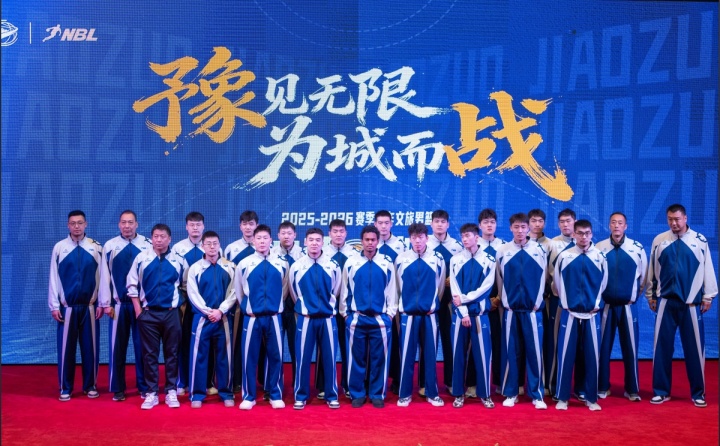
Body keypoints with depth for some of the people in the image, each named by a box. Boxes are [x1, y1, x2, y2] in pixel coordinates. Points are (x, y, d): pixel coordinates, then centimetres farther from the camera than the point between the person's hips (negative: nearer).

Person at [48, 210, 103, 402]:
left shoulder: (96, 248, 0)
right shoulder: (59, 247, -1)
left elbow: (102, 276, 0)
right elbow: (54, 278, 0)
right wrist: (54, 306, -2)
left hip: (89, 306, 0)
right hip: (67, 307, 0)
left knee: (90, 347, 8)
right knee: (66, 348, 5)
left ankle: (90, 386, 21)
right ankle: (65, 388, 18)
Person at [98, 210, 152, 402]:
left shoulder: (148, 245, -2)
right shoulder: (110, 246, 1)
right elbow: (105, 276, 3)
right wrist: (106, 303, 0)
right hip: (118, 304, 1)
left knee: (142, 345, 7)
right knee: (118, 346, 7)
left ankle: (144, 386, 18)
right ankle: (118, 388, 18)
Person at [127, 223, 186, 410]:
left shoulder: (179, 260, 2)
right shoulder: (141, 258, 2)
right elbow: (132, 284, 4)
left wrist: (181, 304, 4)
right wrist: (138, 310, -1)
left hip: (171, 313, 0)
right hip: (148, 313, 0)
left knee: (172, 353, 6)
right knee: (149, 353, 5)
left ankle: (171, 392, 14)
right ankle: (151, 393, 14)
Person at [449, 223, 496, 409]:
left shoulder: (489, 260, 1)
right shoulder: (455, 259, 4)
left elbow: (486, 287, -7)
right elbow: (454, 289, -2)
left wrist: (464, 298, -13)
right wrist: (464, 313, -11)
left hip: (480, 313, -1)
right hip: (460, 313, 1)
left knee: (482, 352, 2)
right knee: (458, 353, 5)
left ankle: (485, 394, 14)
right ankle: (459, 394, 15)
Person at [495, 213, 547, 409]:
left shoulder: (539, 250, 2)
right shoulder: (502, 251, 2)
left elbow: (542, 278, 4)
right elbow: (499, 279, 7)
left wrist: (536, 303, -1)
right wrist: (506, 302, 1)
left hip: (532, 308, 0)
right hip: (510, 308, 1)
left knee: (534, 351, 1)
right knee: (509, 351, 4)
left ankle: (537, 394, 10)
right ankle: (510, 393, 13)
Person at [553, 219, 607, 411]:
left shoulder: (600, 257, 3)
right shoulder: (564, 256, 0)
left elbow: (603, 283, 11)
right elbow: (557, 283, 6)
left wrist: (596, 304, 8)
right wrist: (565, 303, 4)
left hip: (591, 314, 1)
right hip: (569, 313, -1)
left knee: (592, 356, 5)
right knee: (566, 355, 1)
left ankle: (591, 398, 17)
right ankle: (562, 397, 10)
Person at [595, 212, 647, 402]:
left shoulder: (637, 248, -1)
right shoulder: (599, 248, -2)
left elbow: (642, 276, 9)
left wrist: (634, 296, 11)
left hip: (628, 306, 0)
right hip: (605, 305, 0)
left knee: (630, 347, 5)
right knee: (603, 347, 6)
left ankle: (632, 389, 15)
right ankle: (602, 387, 17)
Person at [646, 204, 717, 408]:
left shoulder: (699, 240, -1)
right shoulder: (659, 240, 3)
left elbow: (708, 268, 3)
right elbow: (651, 270, 8)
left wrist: (708, 296, 2)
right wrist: (650, 295, 10)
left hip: (692, 303, -1)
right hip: (665, 302, 1)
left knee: (694, 348, 5)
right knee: (662, 347, 5)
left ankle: (698, 393, 18)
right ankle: (661, 391, 15)